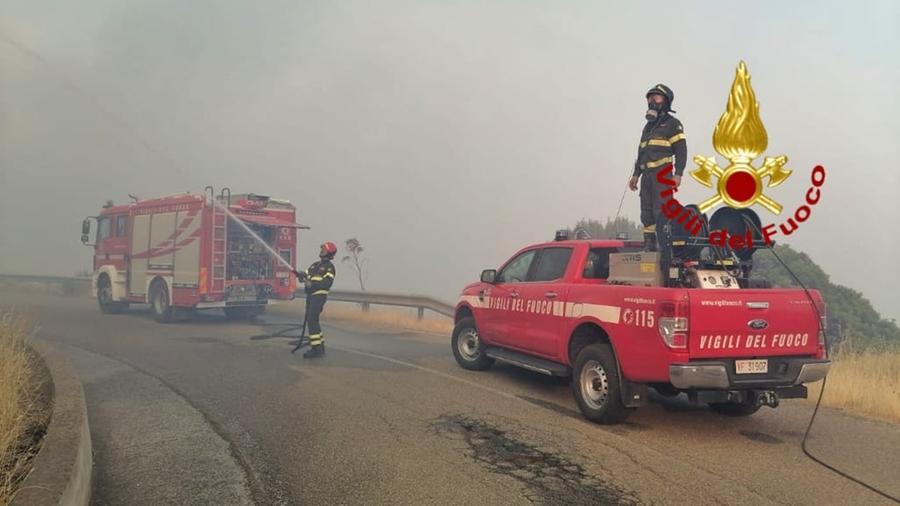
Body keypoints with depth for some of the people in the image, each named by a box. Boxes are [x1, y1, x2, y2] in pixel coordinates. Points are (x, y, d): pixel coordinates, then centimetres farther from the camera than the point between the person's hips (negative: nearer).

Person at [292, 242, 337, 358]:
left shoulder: (329, 266, -6)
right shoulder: (315, 265, 19)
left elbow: (327, 282, -18)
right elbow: (305, 276, 13)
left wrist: (312, 284, -26)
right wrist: (298, 274, -9)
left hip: (319, 296, -9)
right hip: (310, 295, 9)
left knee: (312, 320, -16)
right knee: (312, 321, 10)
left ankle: (316, 349, -17)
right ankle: (320, 346, 19)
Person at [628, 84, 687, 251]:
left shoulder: (672, 124, 2)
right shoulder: (648, 126, 24)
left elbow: (681, 150, -5)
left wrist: (678, 174, -16)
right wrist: (636, 174, 19)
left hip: (662, 173, -7)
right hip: (647, 174, 7)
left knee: (661, 211, -15)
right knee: (646, 212, 4)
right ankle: (649, 247, 8)